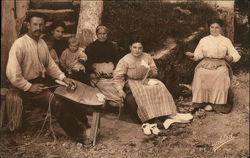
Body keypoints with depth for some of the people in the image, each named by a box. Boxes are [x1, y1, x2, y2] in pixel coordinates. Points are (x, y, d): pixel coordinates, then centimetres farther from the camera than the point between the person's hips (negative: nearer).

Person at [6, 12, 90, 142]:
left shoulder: (42, 43, 9)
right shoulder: (19, 44, -15)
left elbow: (50, 65, 15)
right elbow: (12, 73, -20)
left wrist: (63, 78, 2)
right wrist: (30, 87, -20)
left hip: (44, 80, 8)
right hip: (29, 85, -8)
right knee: (57, 103, -24)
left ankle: (84, 125, 1)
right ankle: (79, 135, -11)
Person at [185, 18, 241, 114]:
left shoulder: (226, 41, 15)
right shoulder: (203, 40, 18)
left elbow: (236, 55, 11)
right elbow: (198, 55, 13)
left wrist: (230, 58, -12)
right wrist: (192, 55, -10)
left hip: (220, 65, -1)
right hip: (205, 64, 1)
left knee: (220, 75, -36)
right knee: (201, 74, -34)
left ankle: (217, 104, -29)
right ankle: (203, 101, -27)